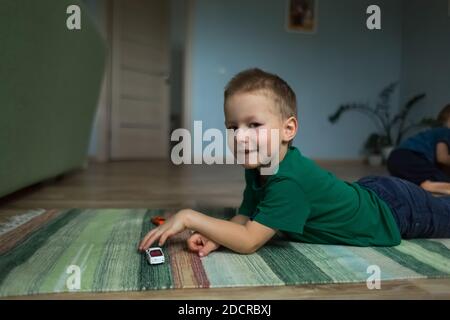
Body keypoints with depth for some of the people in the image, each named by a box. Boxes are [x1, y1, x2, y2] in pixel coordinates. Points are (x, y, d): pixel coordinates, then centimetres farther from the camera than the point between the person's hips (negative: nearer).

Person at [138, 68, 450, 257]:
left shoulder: (289, 181, -41)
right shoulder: (258, 168, -15)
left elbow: (249, 241, -40)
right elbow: (244, 218, -10)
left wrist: (190, 217, -39)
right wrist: (214, 238, -29)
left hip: (399, 210, -6)